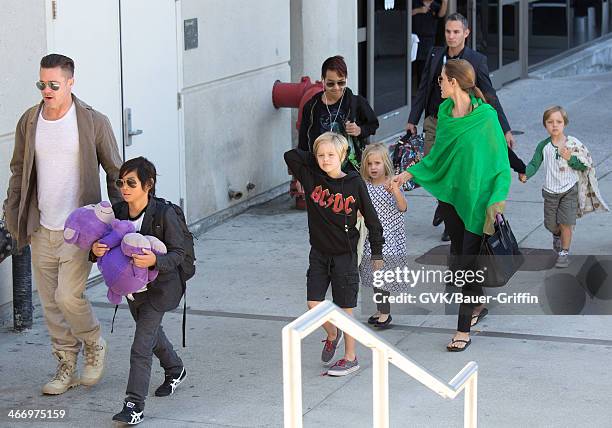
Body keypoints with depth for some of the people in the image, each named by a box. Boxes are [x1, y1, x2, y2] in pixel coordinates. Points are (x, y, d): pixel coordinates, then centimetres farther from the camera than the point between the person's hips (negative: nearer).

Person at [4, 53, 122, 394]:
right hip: (42, 229, 5)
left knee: (68, 296, -13)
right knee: (50, 302, 9)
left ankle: (94, 345, 15)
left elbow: (115, 172, 0)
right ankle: (67, 366, 23)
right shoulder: (29, 122, 3)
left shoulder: (94, 123, -8)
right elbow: (19, 171, 15)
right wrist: (14, 218, 10)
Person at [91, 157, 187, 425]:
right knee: (152, 333, 27)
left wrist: (154, 260, -38)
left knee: (141, 347, -12)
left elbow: (178, 253, -20)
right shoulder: (117, 212, -9)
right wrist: (96, 250, -26)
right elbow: (106, 246, -1)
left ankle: (135, 405, -8)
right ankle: (175, 370, 54)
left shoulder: (164, 214, -23)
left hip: (158, 288, -6)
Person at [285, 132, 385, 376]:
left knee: (344, 307, 3)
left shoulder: (354, 183, -9)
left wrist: (377, 252, 3)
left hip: (345, 253, -3)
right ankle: (332, 335, 30)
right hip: (319, 252, 3)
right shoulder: (311, 178, -3)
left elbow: (371, 218, -1)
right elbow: (290, 155, -4)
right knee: (314, 305, 0)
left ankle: (350, 358, 16)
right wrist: (313, 159, -3)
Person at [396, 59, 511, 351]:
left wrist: (497, 199, -18)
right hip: (449, 193, 7)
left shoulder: (485, 116, -15)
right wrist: (411, 173, 11)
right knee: (459, 252, 16)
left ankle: (463, 329, 3)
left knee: (468, 261, -4)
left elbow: (499, 159, -12)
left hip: (476, 196, -6)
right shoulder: (445, 112, 4)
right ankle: (478, 306, 37)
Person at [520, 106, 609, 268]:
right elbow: (534, 164, -4)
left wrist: (570, 158, -21)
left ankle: (564, 253, 11)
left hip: (569, 189, -2)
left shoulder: (573, 144, -9)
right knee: (551, 224, 11)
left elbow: (584, 166, -4)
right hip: (550, 190, 2)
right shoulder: (543, 146, -5)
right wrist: (525, 174, -24)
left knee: (566, 223, -7)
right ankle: (557, 236, 47)